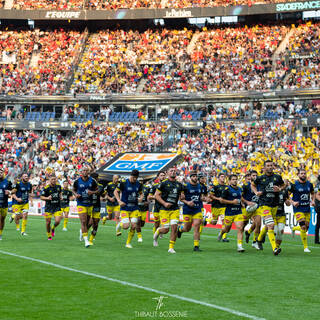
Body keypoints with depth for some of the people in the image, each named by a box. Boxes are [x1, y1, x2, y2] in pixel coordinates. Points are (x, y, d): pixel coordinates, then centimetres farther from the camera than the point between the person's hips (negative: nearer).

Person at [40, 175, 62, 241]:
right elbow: (41, 197, -8)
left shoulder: (58, 186, 2)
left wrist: (60, 197, 8)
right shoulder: (46, 188, -12)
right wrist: (47, 198, -26)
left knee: (57, 221, -12)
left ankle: (53, 228, 23)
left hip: (57, 206, 2)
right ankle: (49, 235, 26)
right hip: (48, 207, -2)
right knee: (48, 222, 3)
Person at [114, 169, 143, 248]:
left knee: (134, 226, -5)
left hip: (134, 208, 4)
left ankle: (128, 243, 12)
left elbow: (141, 193, 19)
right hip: (125, 208, -4)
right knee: (126, 226, -14)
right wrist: (119, 201, -14)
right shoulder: (124, 183, -10)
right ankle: (120, 224, 23)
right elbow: (116, 191, -1)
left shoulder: (138, 184, 2)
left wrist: (141, 197, -5)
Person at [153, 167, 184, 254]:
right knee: (165, 230, -6)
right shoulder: (164, 183, -4)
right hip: (164, 210, -3)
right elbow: (156, 195, -3)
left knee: (174, 228, -9)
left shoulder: (179, 185, 10)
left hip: (175, 210, 3)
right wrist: (164, 203, -13)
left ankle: (171, 247, 1)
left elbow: (180, 196, 24)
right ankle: (157, 231, 30)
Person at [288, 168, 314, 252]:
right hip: (298, 209, -5)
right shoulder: (294, 184, -9)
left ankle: (294, 229, 41)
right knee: (303, 227, -16)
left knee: (306, 227, 7)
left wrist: (313, 200, 4)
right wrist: (292, 202, -16)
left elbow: (312, 193, 22)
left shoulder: (309, 184, 4)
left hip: (307, 209, 5)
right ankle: (305, 247, -5)